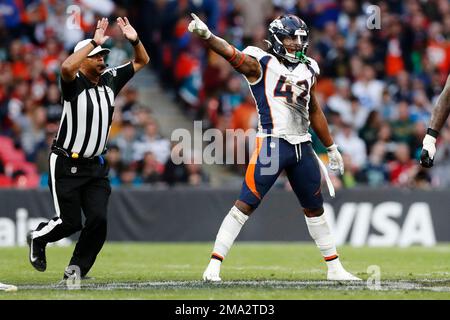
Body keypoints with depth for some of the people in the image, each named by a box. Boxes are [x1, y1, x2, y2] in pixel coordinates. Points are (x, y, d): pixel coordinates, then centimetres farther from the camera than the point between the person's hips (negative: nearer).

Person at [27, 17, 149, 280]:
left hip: (96, 166, 5)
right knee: (70, 222, -2)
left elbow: (142, 61, 13)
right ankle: (38, 238, 31)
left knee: (98, 220, -8)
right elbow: (66, 67, -40)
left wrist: (134, 39, -7)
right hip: (67, 166, -5)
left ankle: (76, 268, 10)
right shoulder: (74, 83, -15)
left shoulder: (110, 80, 4)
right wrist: (95, 42, -37)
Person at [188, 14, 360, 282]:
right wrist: (206, 35, -39)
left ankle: (335, 268, 29)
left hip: (303, 146, 6)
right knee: (246, 204, -10)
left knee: (315, 209, 17)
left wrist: (331, 148, 28)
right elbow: (234, 55, -20)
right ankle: (214, 266, -9)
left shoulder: (308, 69, 15)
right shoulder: (262, 64, -2)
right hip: (272, 144, -6)